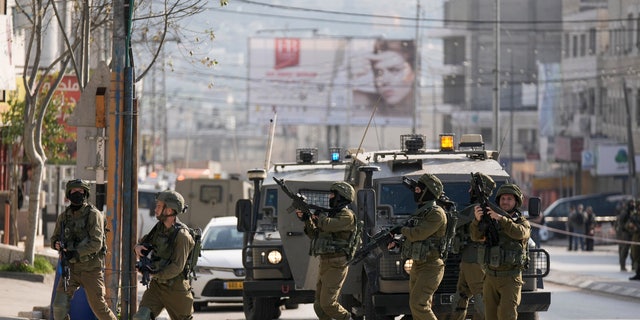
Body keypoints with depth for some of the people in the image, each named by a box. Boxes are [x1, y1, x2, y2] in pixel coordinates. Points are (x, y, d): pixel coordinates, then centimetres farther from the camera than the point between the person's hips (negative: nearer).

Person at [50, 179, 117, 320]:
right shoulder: (64, 217, 8)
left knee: (98, 306, 2)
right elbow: (54, 239, 15)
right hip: (71, 267, 4)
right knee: (60, 305, -9)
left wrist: (77, 253, -26)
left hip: (91, 267, -4)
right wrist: (57, 244, -10)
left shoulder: (93, 214, -9)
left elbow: (96, 243, -16)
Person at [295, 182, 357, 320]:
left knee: (327, 304, -13)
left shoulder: (347, 216, -9)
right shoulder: (331, 214, 19)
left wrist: (318, 215, -5)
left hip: (336, 266, -9)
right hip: (324, 264, 9)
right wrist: (306, 219, 9)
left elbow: (327, 225, -25)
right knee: (319, 305, 5)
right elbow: (315, 235, 22)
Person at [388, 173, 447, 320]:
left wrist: (401, 230, -5)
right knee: (417, 308, 8)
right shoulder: (420, 212, 17)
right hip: (417, 266, 10)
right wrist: (396, 242, 6)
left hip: (430, 267, -10)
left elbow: (418, 234, -22)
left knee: (418, 304, -18)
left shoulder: (436, 213, -14)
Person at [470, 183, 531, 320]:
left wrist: (500, 218, -33)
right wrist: (477, 219, -27)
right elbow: (477, 236, -7)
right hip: (490, 277, 4)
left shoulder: (523, 223, 1)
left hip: (510, 278, -4)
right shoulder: (490, 222, 10)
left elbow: (519, 233, -23)